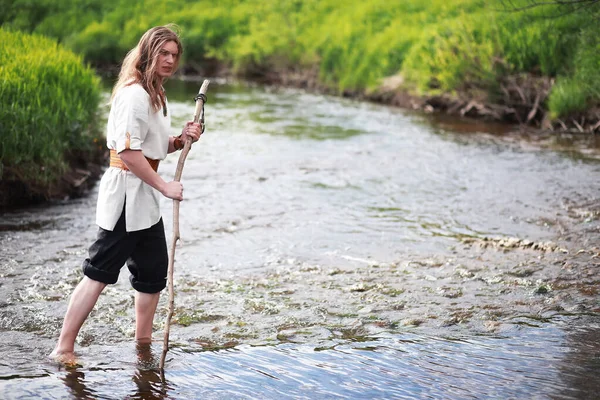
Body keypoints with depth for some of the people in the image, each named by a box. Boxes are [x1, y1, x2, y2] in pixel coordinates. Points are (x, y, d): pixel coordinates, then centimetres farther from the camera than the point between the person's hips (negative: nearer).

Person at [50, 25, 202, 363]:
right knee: (99, 272, -6)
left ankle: (143, 345, 28)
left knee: (153, 272, 15)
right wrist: (164, 186, -20)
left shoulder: (157, 94, 15)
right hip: (126, 193, -10)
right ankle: (64, 349, 1)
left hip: (145, 197, 10)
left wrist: (182, 140, 3)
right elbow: (128, 151, -23)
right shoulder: (133, 94, -16)